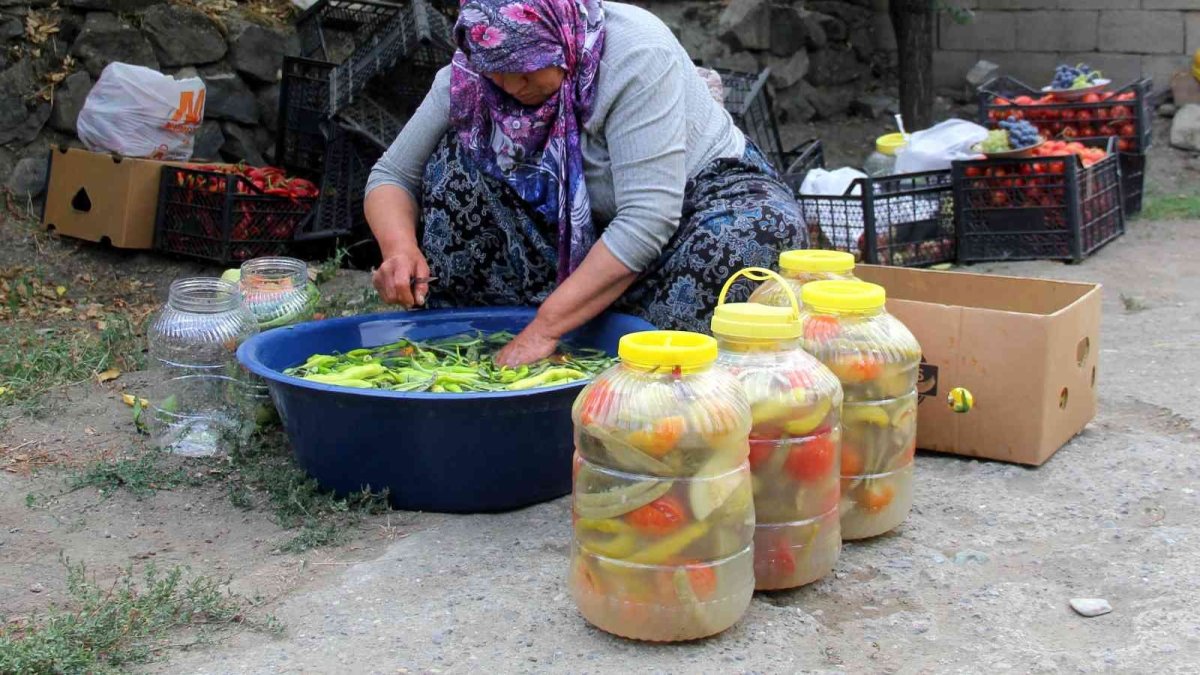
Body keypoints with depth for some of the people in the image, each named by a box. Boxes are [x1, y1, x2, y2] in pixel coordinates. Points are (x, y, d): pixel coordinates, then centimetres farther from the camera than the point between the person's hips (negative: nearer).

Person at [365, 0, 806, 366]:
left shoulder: (636, 56, -31)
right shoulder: (469, 77, -15)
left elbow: (647, 222, -36)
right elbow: (391, 175, -7)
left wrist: (544, 328, -37)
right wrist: (400, 249, -31)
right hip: (585, 222, 4)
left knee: (769, 228, -38)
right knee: (457, 159, -17)